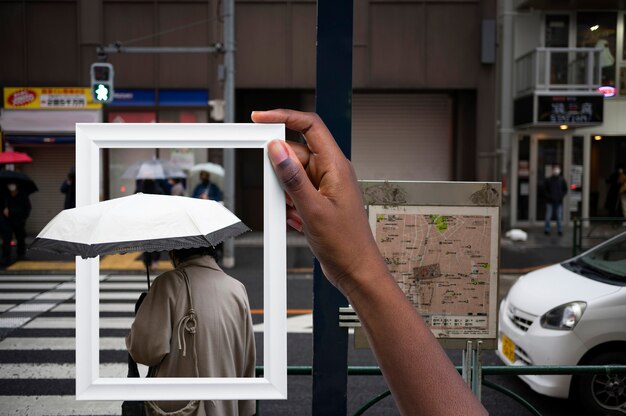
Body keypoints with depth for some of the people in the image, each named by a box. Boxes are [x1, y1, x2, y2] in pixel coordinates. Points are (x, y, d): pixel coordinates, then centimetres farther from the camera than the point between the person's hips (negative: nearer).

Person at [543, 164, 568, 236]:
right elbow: (544, 190, 4)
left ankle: (559, 230, 11)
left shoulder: (562, 180, 6)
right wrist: (548, 196, -10)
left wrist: (561, 196, -5)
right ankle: (546, 230, 8)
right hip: (550, 201, -1)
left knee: (559, 217, 3)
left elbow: (565, 190, 11)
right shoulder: (548, 180, 1)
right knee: (548, 217, 0)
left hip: (559, 201, 1)